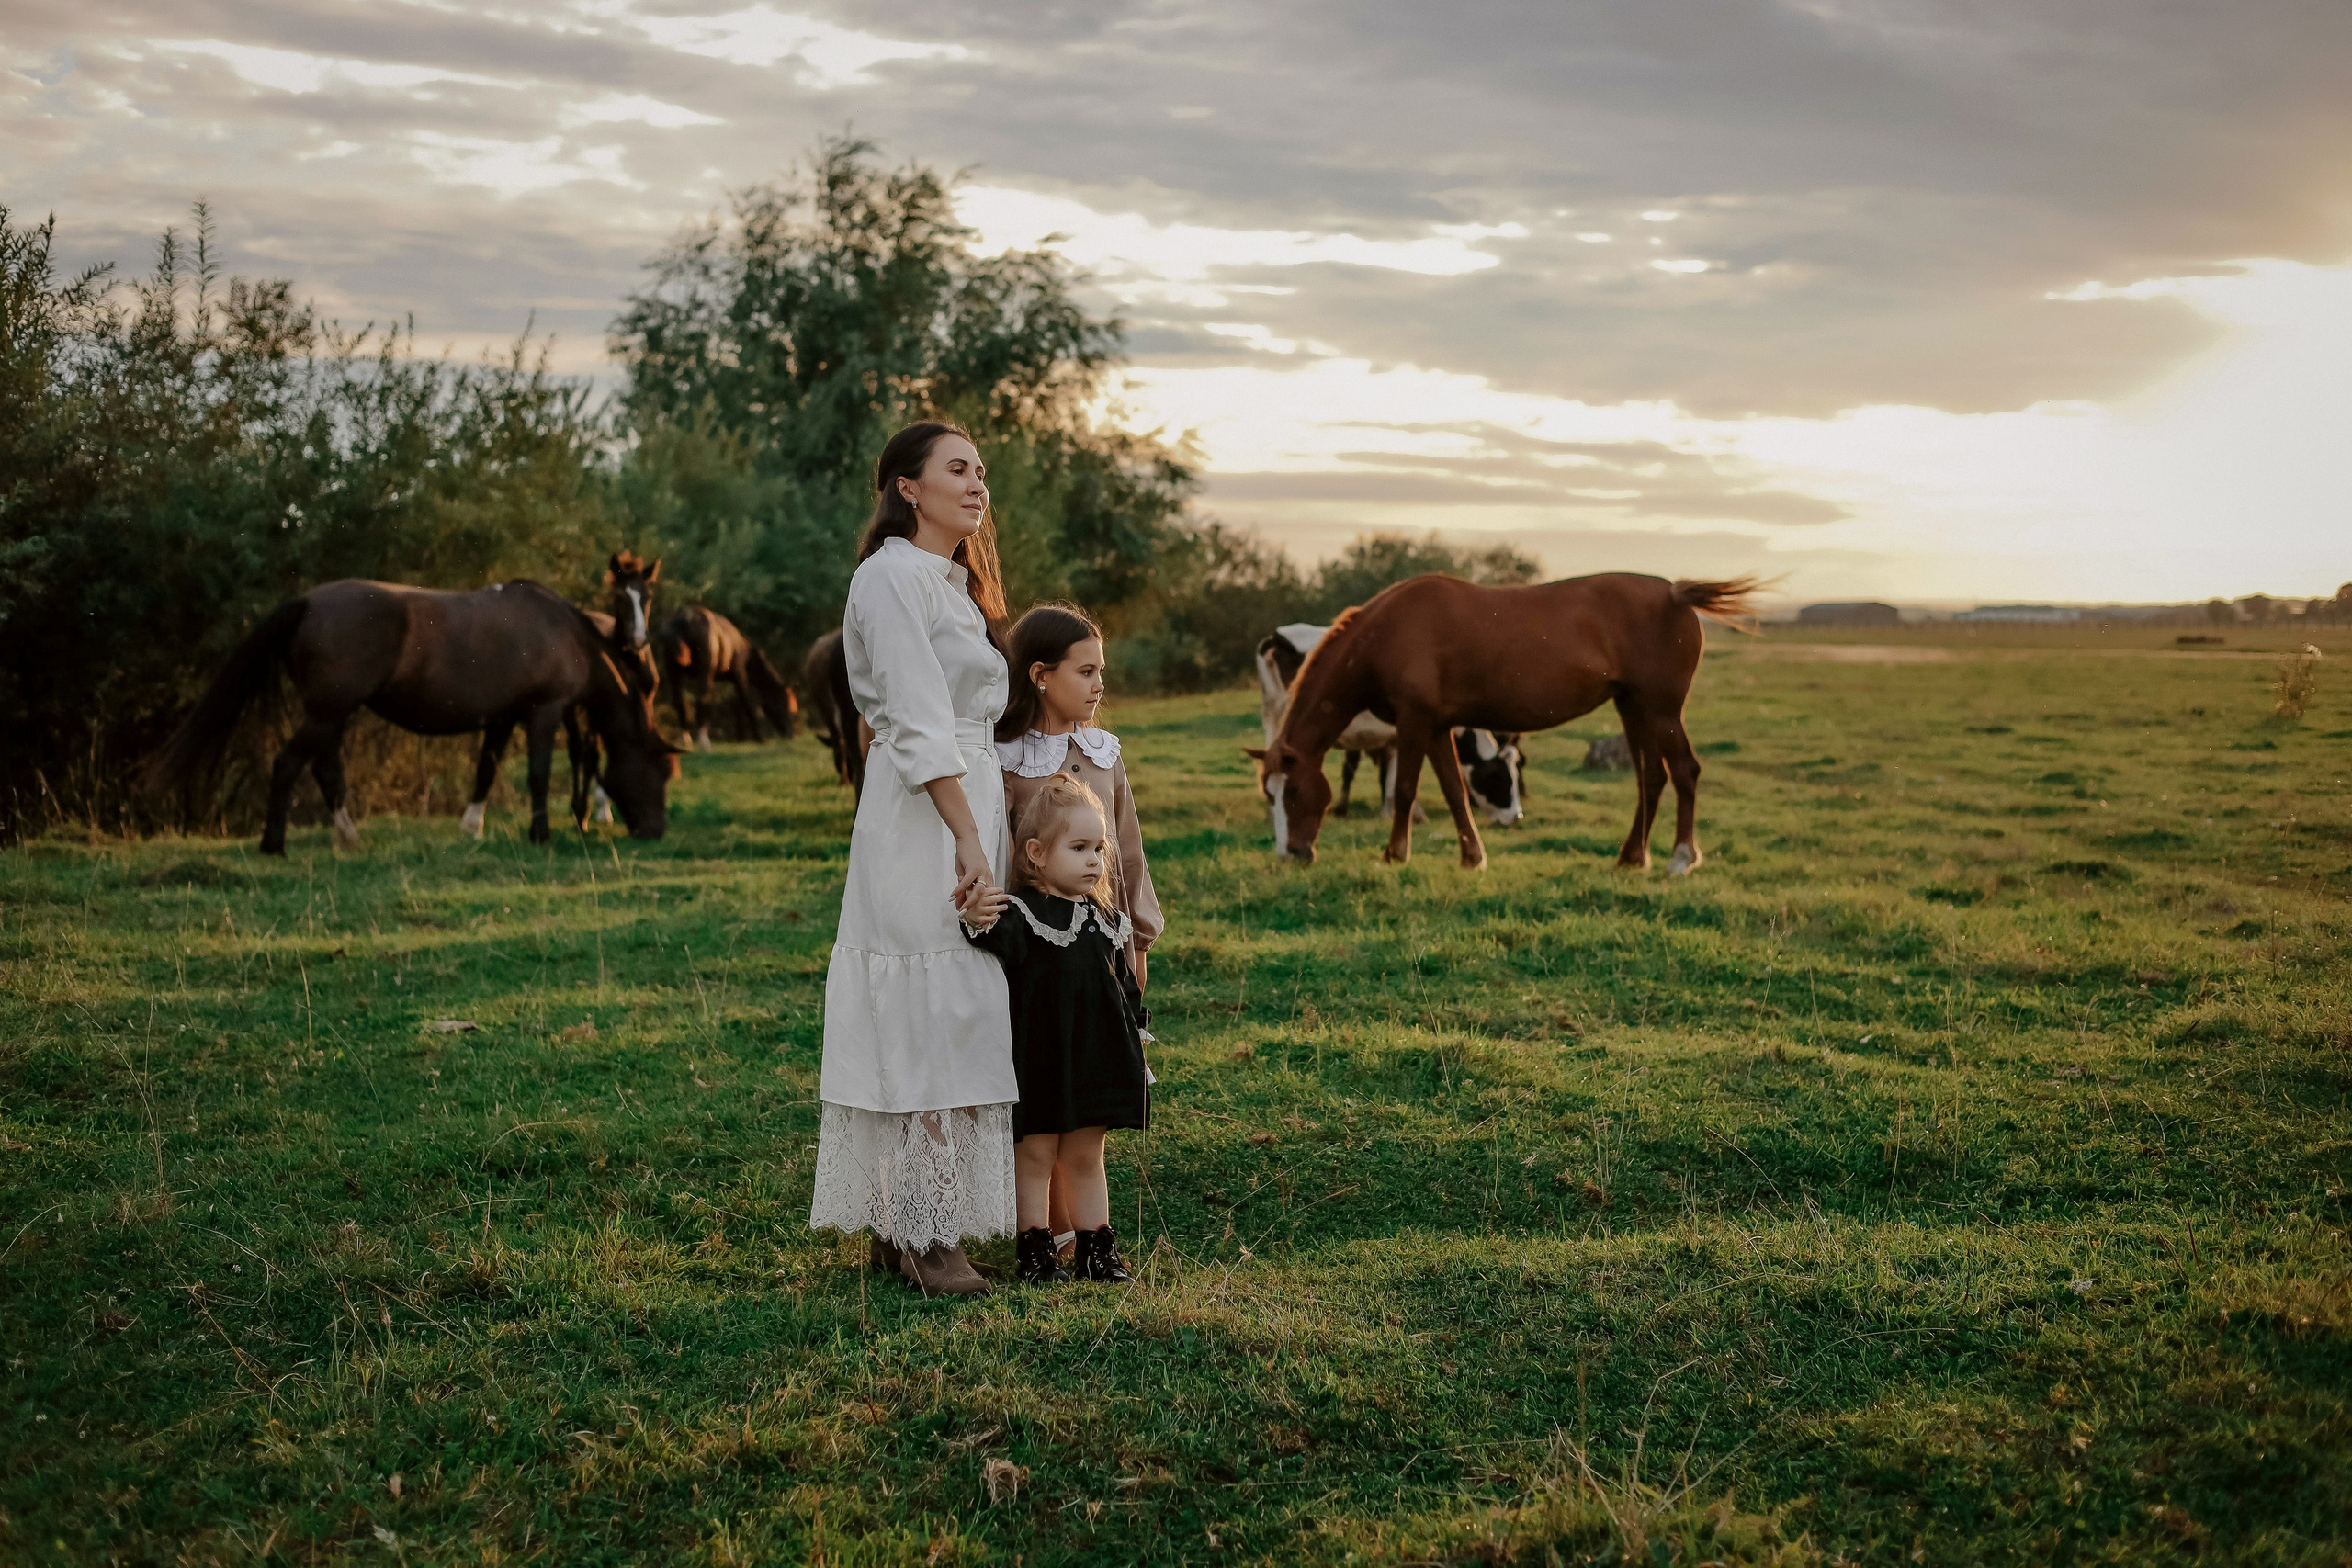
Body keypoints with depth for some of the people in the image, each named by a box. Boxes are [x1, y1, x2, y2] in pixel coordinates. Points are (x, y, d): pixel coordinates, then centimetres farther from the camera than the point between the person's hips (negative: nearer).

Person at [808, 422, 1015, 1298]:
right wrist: (970, 844, -21)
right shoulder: (892, 576, -9)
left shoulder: (948, 582, 22)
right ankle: (922, 1235, -4)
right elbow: (921, 726, -17)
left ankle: (899, 1228, 15)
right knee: (928, 1026, -8)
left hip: (966, 808, 10)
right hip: (924, 824, -10)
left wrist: (981, 838, 17)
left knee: (950, 1026, 9)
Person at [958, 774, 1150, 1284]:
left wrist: (1135, 1036, 19)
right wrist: (980, 924, -56)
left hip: (1096, 1054, 6)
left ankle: (1097, 1249, 22)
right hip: (1040, 1056, -6)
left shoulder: (1108, 919, 10)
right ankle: (1035, 1249, 13)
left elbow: (1122, 983, 19)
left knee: (1086, 1157, 15)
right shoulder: (1023, 912, -11)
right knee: (1035, 1154, 4)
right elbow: (1005, 943, -34)